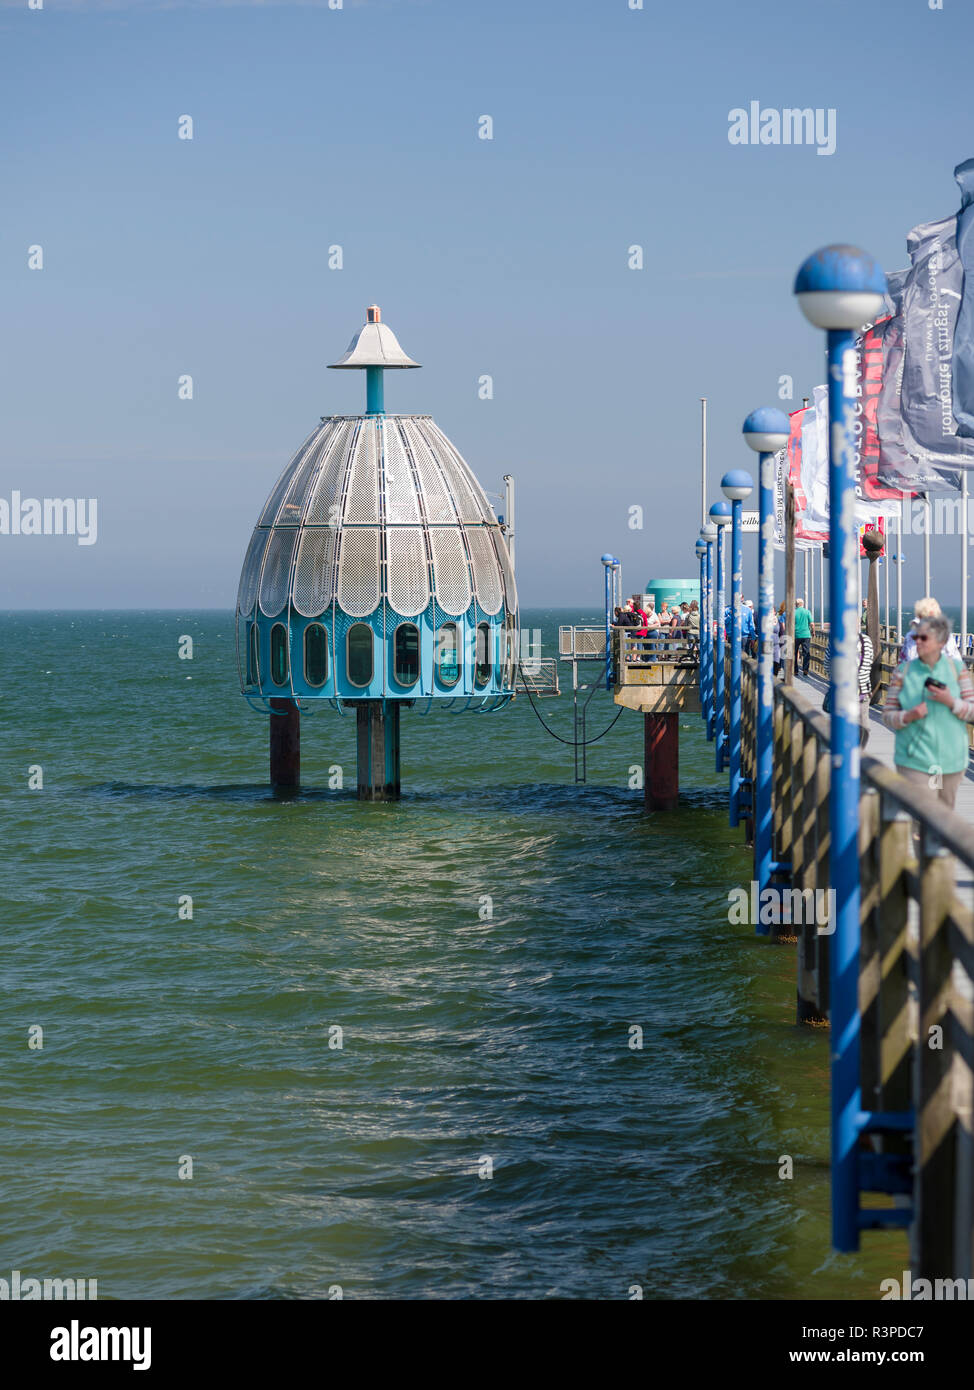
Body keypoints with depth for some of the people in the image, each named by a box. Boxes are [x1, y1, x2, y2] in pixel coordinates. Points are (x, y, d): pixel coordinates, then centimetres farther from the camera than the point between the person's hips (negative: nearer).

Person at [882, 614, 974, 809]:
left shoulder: (957, 669, 3)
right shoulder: (904, 671, 0)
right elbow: (888, 716, 2)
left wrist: (951, 702, -16)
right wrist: (908, 716, -19)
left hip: (951, 760, 2)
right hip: (914, 761, -2)